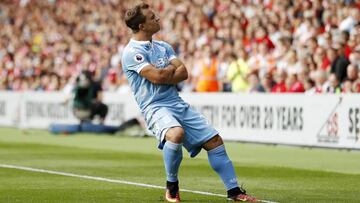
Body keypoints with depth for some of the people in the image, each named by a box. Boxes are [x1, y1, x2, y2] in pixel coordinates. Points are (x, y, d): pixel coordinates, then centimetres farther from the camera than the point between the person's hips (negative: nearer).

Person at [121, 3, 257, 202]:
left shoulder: (163, 46, 16)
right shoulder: (132, 52, -8)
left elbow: (183, 73, 4)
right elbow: (157, 77, -20)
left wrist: (163, 74, -13)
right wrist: (173, 68, 0)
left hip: (178, 104, 8)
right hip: (155, 107, -8)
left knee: (214, 140, 2)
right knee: (176, 133, -37)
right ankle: (172, 186, -15)